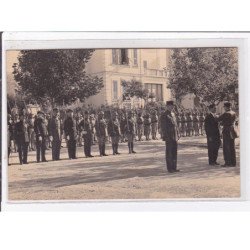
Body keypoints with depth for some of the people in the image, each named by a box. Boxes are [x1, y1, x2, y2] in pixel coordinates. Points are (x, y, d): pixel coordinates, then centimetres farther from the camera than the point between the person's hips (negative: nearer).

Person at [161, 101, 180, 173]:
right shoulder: (164, 115, -10)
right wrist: (165, 137, -18)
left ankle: (174, 167, 17)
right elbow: (163, 127, -14)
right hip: (169, 137, -8)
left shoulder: (173, 114, 15)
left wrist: (178, 134, 14)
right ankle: (170, 168, 4)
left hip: (174, 137, 8)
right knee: (169, 153, -1)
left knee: (174, 152, 10)